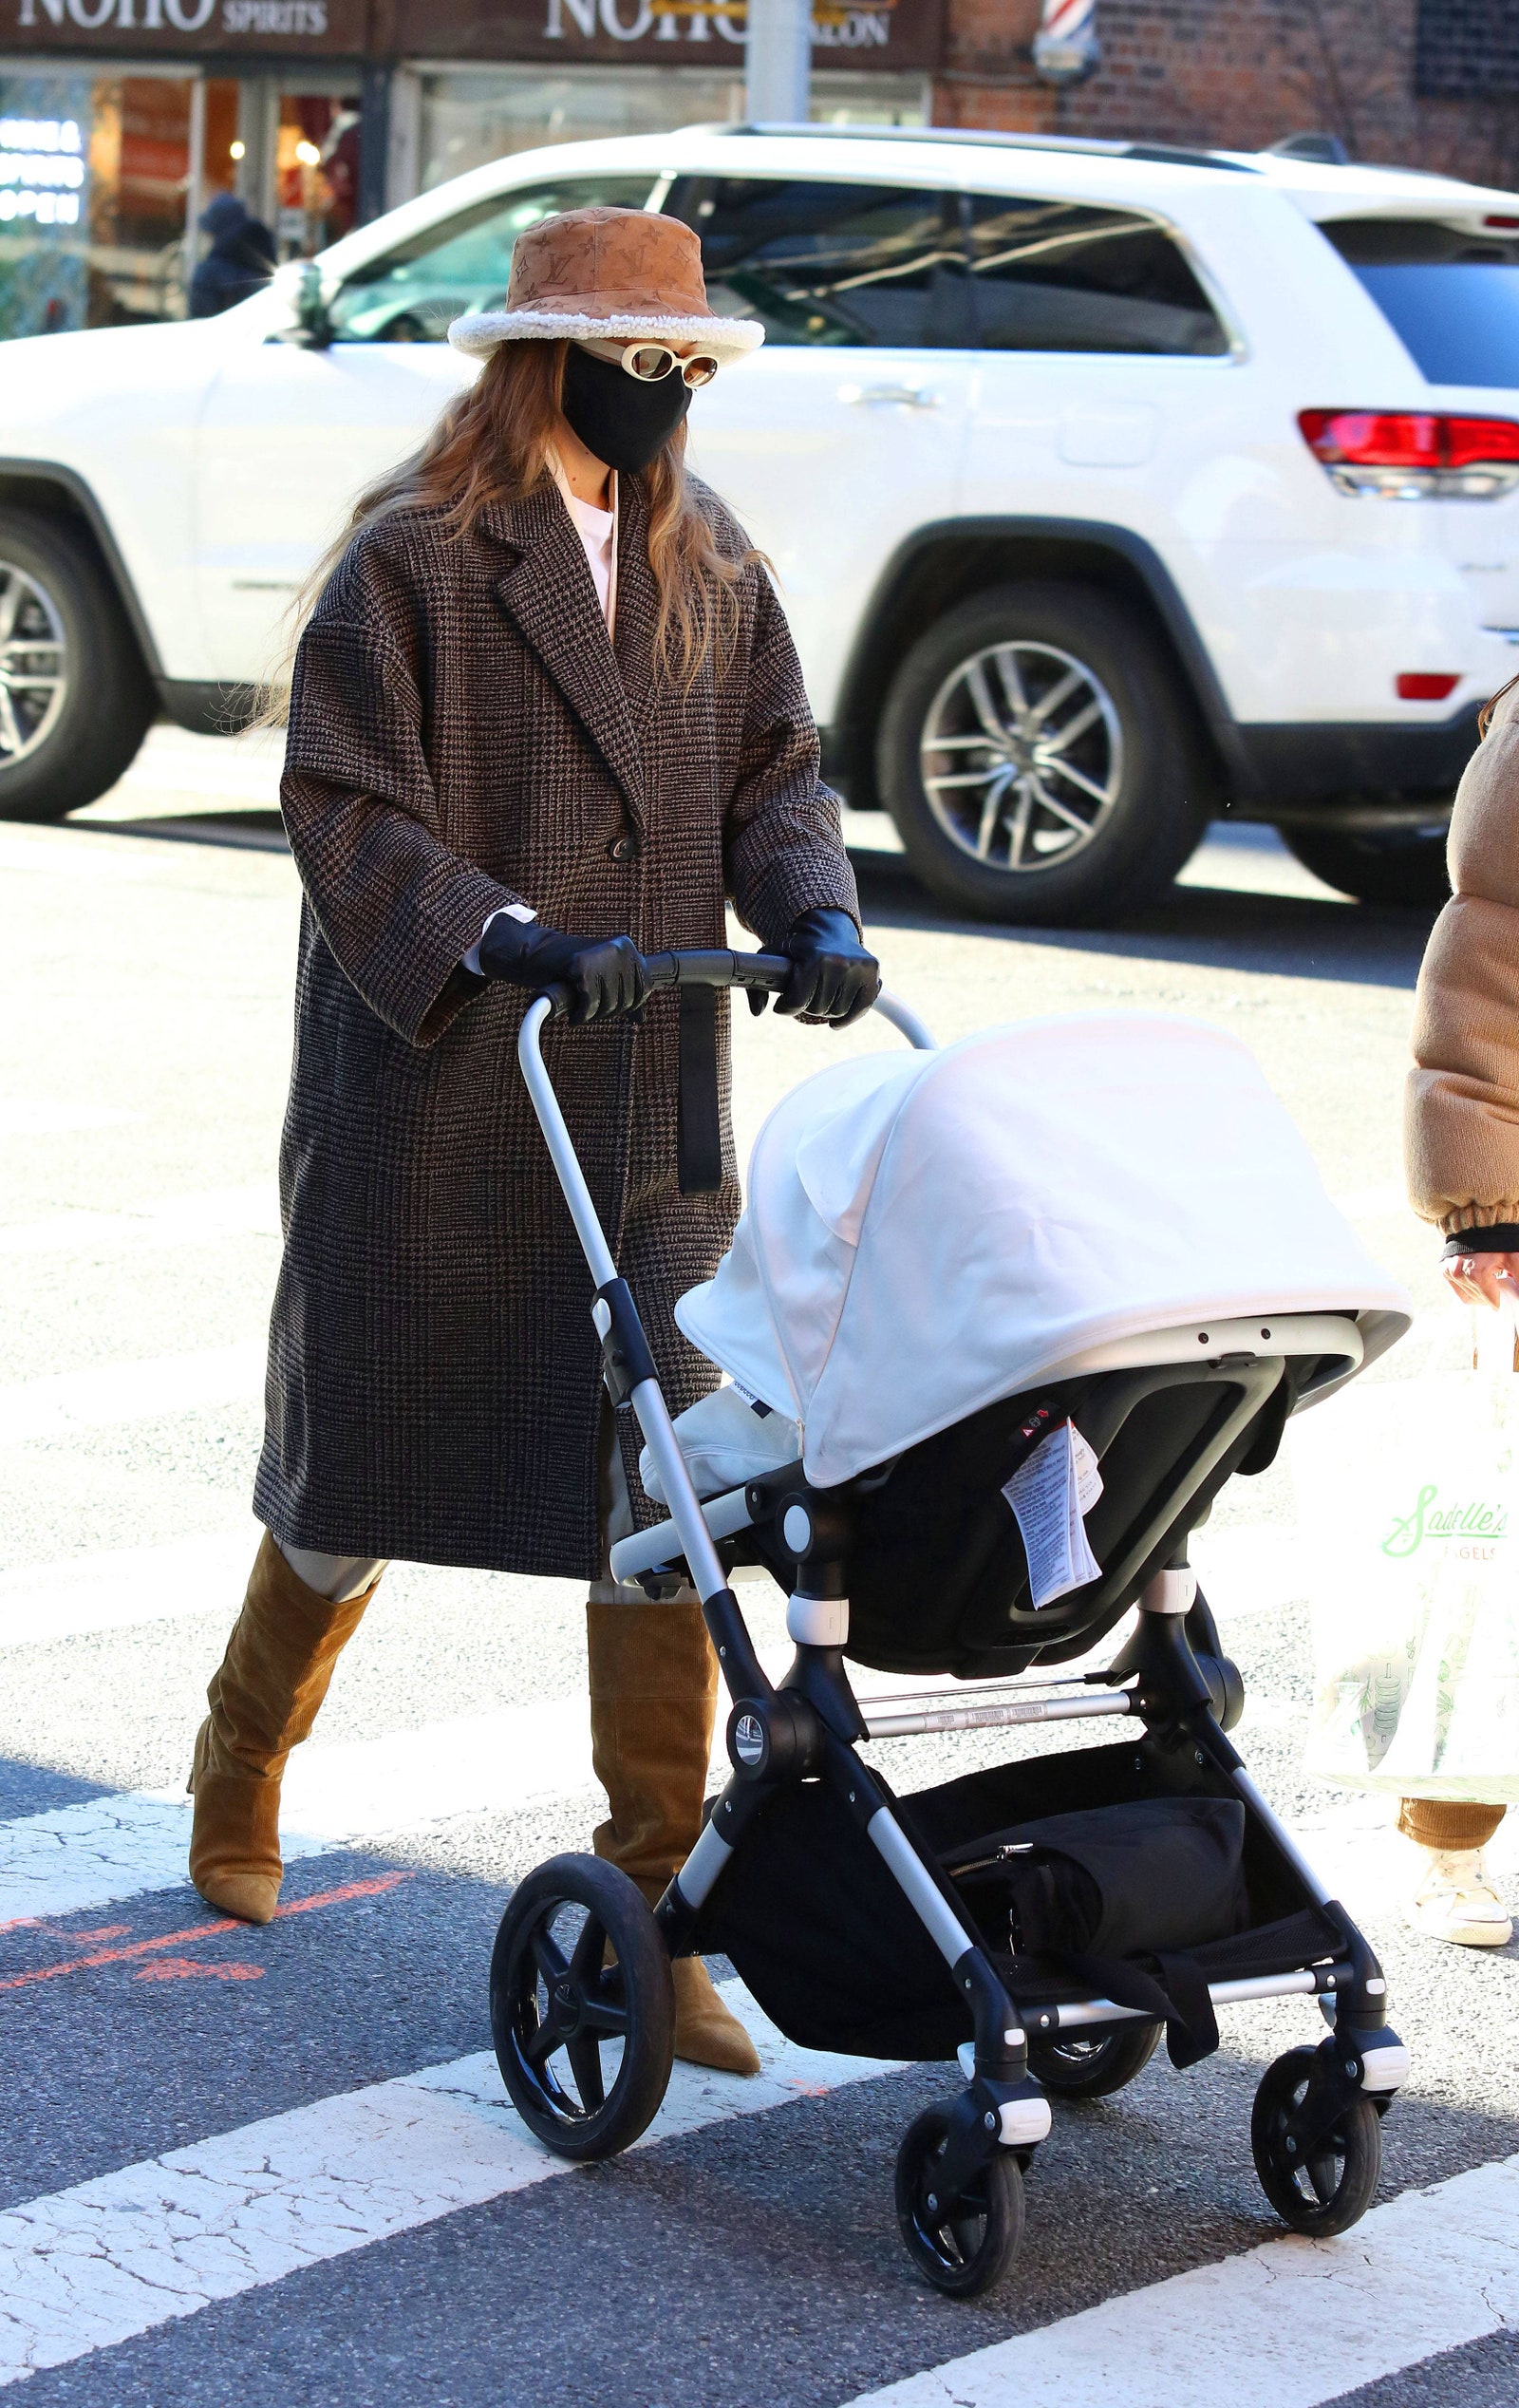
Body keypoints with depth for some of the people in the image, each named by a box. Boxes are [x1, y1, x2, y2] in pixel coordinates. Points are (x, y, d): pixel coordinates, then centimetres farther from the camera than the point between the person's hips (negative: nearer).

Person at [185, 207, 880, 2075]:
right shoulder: (413, 558, -7)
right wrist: (505, 944, -25)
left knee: (660, 1487, -3)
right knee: (364, 1468, 9)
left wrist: (814, 917, -10)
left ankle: (653, 1919, 2)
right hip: (434, 1091, -4)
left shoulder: (708, 568, 11)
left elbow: (770, 774, 11)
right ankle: (241, 1773, 38)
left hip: (646, 1109, 4)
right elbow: (346, 805, -12)